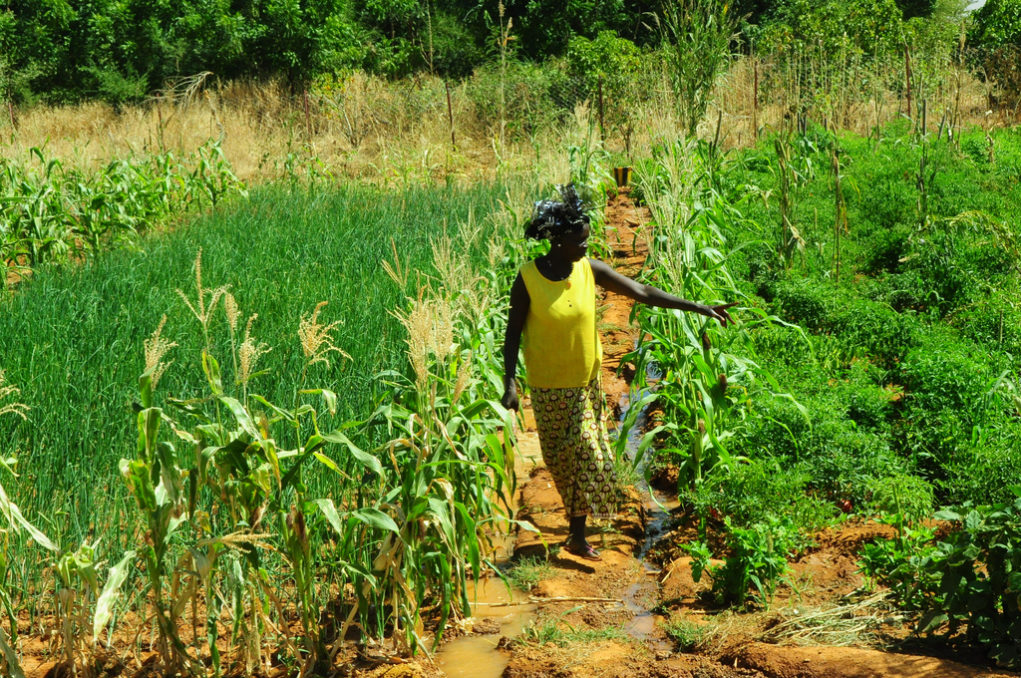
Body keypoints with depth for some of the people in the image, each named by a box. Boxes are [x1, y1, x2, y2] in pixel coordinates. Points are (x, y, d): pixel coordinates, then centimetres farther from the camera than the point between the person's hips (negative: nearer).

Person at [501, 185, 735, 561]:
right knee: (561, 459, 9)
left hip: (586, 382, 3)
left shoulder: (590, 270, -7)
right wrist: (510, 382, -15)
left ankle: (578, 535, 16)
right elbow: (513, 332, -8)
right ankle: (576, 526, 27)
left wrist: (700, 307, -7)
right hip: (548, 386, -2)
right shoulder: (528, 278, -15)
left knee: (587, 456, 3)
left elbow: (643, 293, -5)